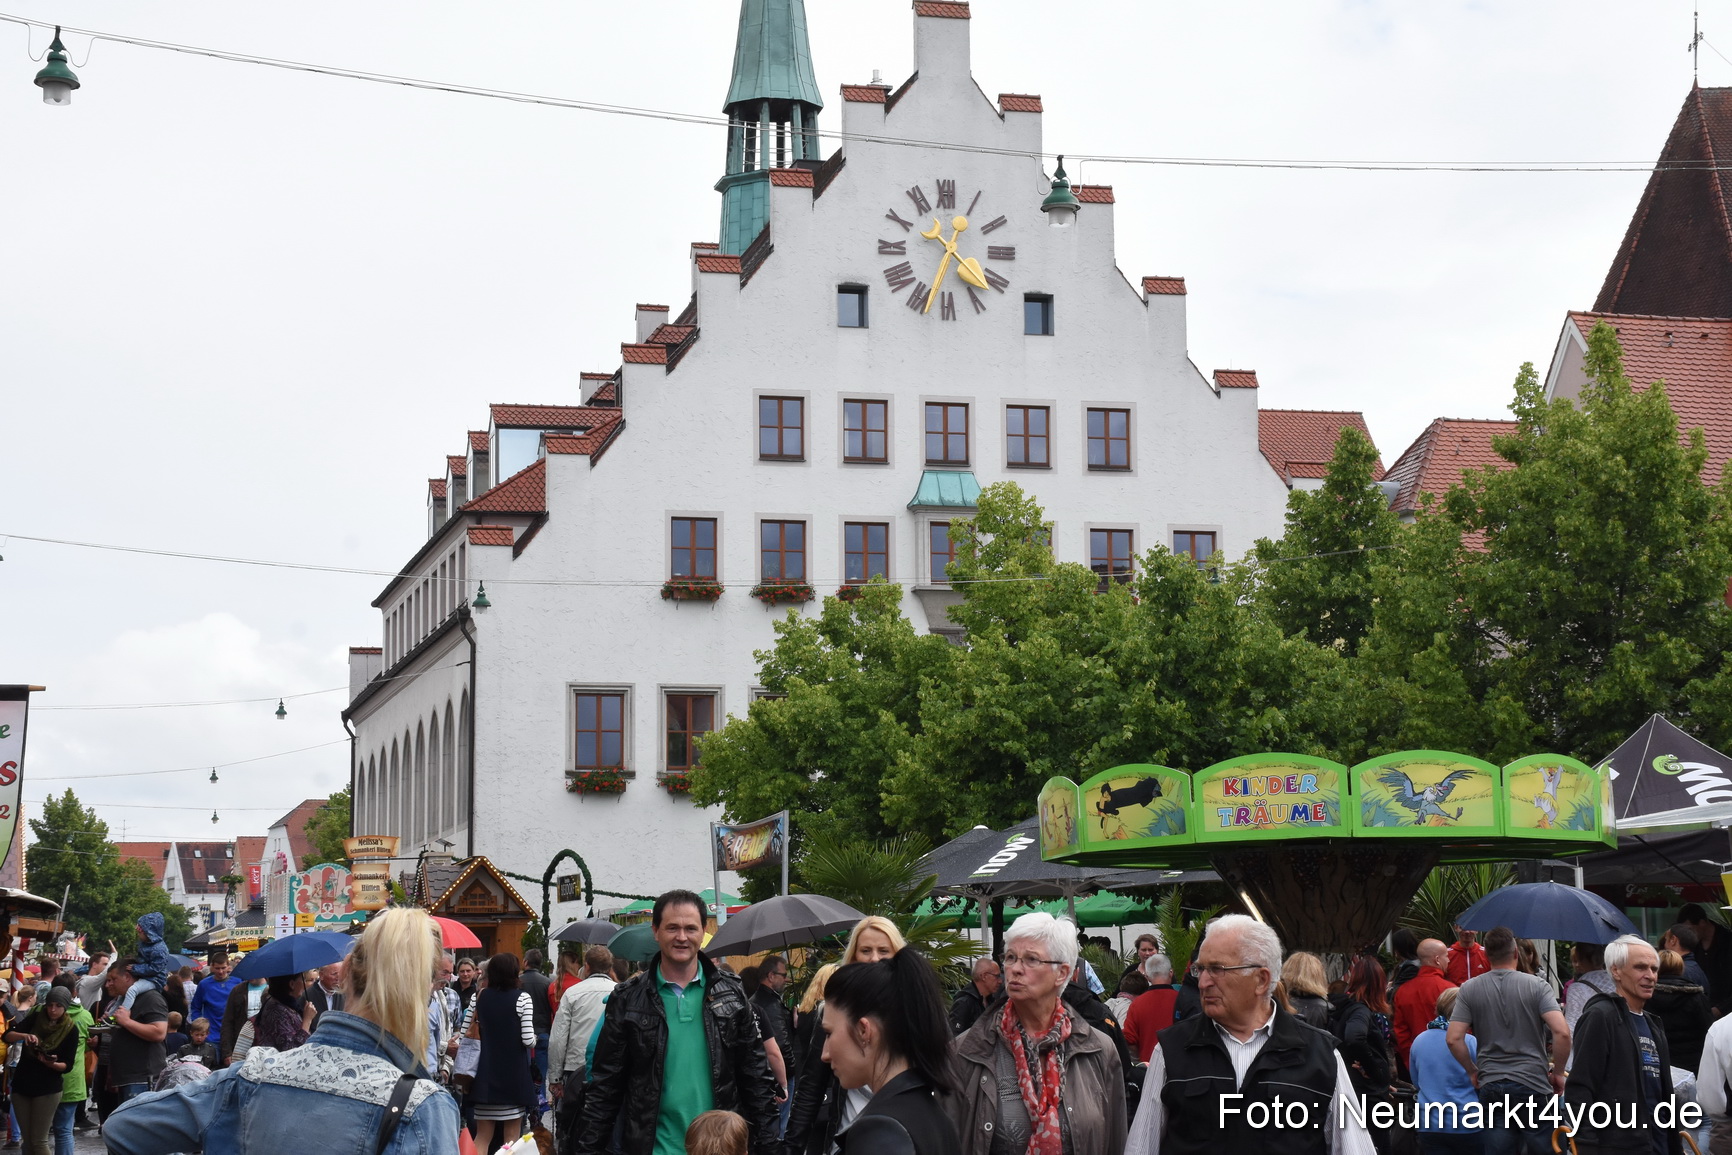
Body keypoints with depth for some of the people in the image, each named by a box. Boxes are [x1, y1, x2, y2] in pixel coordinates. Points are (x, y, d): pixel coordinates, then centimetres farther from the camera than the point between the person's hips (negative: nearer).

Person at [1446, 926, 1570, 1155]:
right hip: (1533, 1083, -2)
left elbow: (1454, 1039, -5)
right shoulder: (1536, 985, -5)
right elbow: (1562, 1032, -15)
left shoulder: (1470, 989, 1)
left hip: (1491, 1084, 2)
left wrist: (1473, 1072, 10)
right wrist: (1558, 1073, -1)